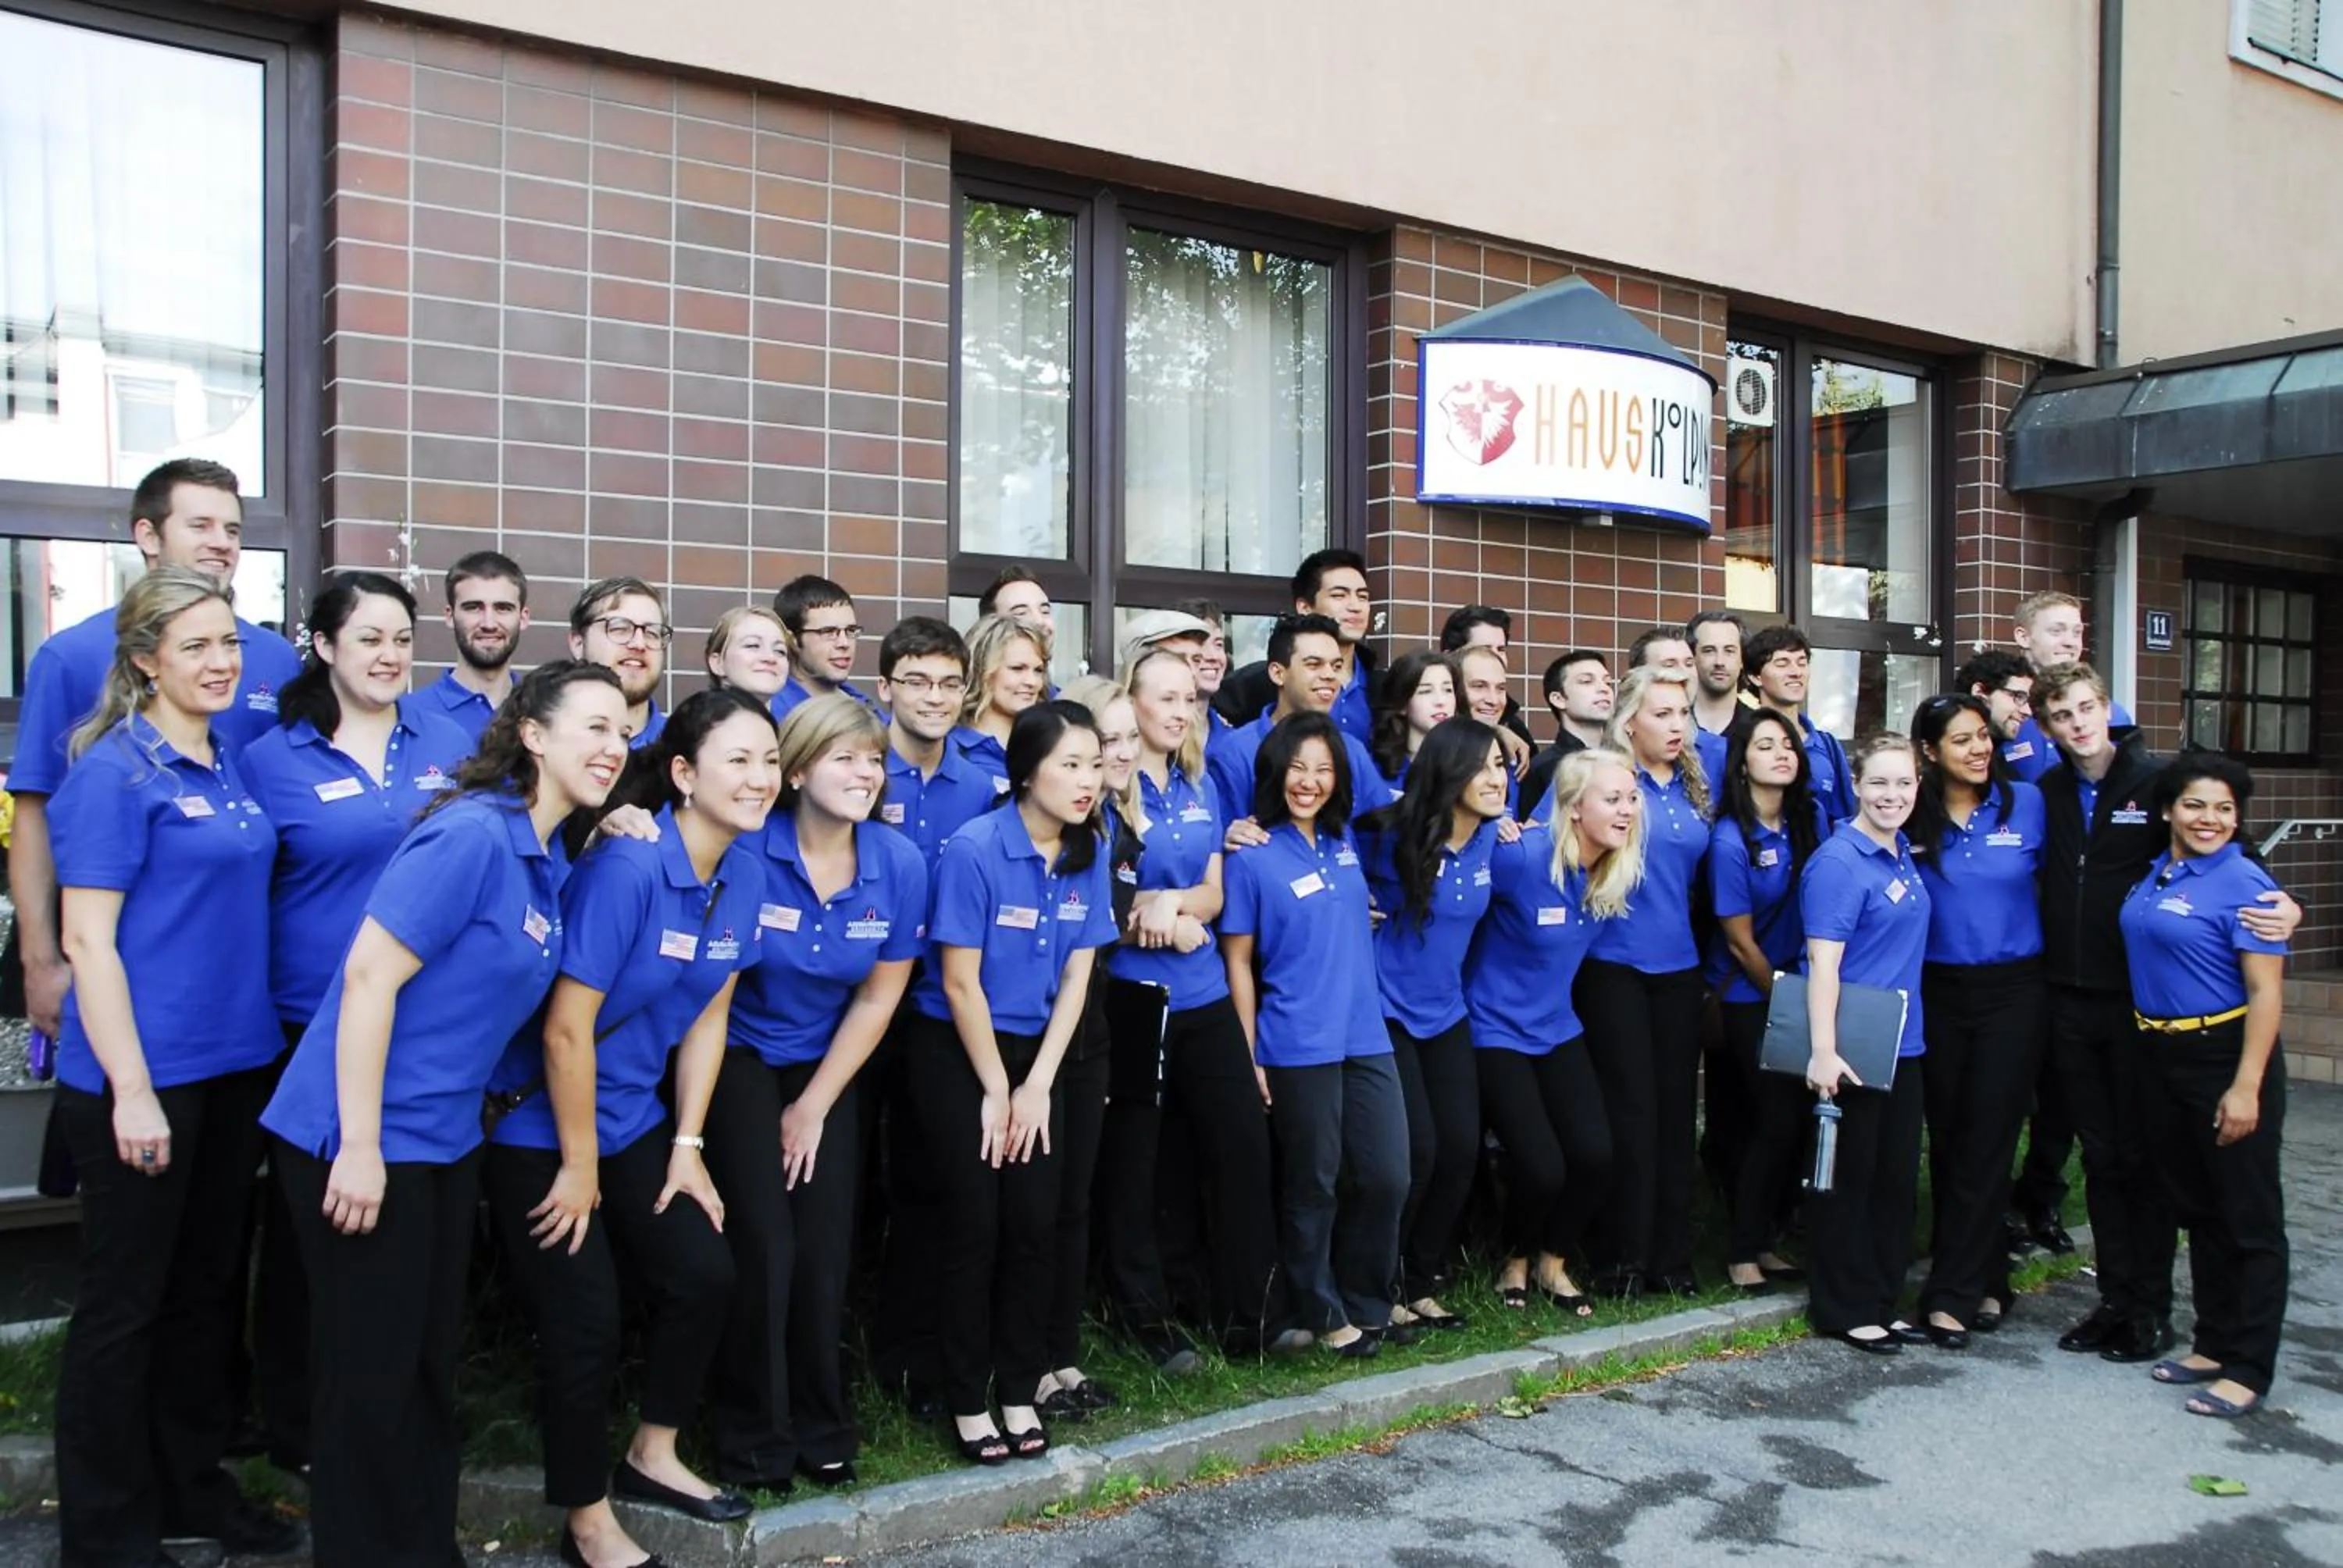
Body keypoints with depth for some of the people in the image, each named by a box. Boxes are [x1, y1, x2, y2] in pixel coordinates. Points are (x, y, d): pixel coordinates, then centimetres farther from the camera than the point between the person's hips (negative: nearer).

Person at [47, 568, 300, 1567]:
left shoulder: (231, 767, 9)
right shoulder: (114, 772, -13)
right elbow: (88, 940, -15)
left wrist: (254, 1044, 12)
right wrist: (131, 1090, -19)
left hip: (236, 1068, 7)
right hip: (141, 1077, -7)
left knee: (209, 1288, 17)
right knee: (124, 1304, 6)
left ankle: (193, 1487, 32)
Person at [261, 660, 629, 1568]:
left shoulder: (548, 860, 7)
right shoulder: (471, 835, -18)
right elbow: (369, 976, -22)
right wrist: (359, 1146, -22)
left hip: (446, 1137, 9)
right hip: (363, 1137, -9)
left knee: (433, 1357, 17)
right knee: (370, 1369, 4)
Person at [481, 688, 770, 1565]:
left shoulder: (743, 875, -3)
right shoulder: (626, 866, -26)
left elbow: (707, 1018, 4)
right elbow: (566, 1029, -24)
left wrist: (687, 1146, 3)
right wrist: (579, 1166, -15)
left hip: (634, 1119, 7)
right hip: (540, 1125, -7)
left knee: (704, 1276, 7)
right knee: (585, 1325, 0)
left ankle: (652, 1457, 31)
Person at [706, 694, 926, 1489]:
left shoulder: (900, 863, -13)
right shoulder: (748, 851, -22)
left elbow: (878, 996, -4)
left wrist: (816, 1104, -2)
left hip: (827, 1063, 3)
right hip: (739, 1058, -2)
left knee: (826, 1250, 1)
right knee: (765, 1245, -8)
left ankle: (821, 1427, 22)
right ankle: (752, 1437, 13)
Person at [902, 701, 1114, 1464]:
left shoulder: (1088, 856, -2)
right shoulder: (974, 850, -19)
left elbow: (1076, 978, 1)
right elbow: (960, 984, -15)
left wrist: (1036, 1087, -4)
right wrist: (995, 1091, -10)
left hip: (1035, 1053, 5)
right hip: (956, 1054, -5)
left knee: (1036, 1223, 2)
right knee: (974, 1227, -3)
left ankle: (1019, 1390, 17)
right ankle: (967, 1400, 12)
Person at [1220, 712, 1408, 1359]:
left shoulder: (1345, 842, 10)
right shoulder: (1252, 857, -7)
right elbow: (1238, 960, -5)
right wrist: (1249, 1055, -8)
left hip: (1366, 1038, 6)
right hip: (1298, 1048, -5)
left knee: (1387, 1177, 7)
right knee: (1312, 1187, 6)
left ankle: (1366, 1305, 26)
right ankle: (1322, 1315, 23)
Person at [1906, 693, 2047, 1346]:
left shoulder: (2027, 804, -4)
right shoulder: (1912, 818, -2)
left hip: (2013, 992, -1)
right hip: (1938, 993, 2)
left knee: (1987, 1144, -3)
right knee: (1947, 1142, 7)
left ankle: (1952, 1293, 3)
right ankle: (1986, 1279, 23)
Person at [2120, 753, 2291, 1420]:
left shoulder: (2245, 884, -12)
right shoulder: (2152, 876, 7)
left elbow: (2266, 992, -16)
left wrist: (2246, 1087, -20)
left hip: (2226, 1057, -7)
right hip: (2163, 1058, 7)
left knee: (2249, 1219, 2)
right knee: (2197, 1210, 16)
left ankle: (2248, 1369, 10)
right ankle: (2214, 1343, 29)